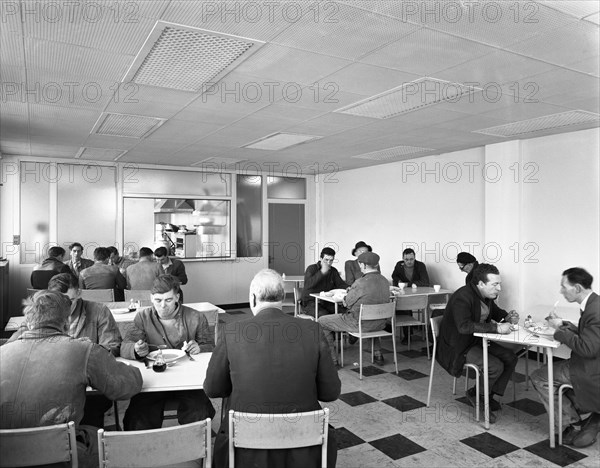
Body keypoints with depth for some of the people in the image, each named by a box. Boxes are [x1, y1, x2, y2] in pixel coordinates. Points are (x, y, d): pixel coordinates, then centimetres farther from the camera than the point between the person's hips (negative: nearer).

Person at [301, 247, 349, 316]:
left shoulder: (333, 271, 13)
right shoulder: (311, 269, -4)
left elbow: (340, 284, 7)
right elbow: (308, 284, -20)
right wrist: (322, 272, -29)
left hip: (327, 302, 5)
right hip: (311, 302, -5)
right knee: (323, 314, -33)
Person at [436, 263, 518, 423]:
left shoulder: (487, 295, 2)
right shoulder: (462, 297, -27)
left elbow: (495, 311, 23)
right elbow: (464, 326, -38)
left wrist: (506, 316, -1)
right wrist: (496, 328, -40)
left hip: (477, 341, 9)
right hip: (459, 347, -9)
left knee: (510, 358, -2)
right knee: (496, 366, -21)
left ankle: (489, 396, 11)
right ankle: (475, 395, 6)